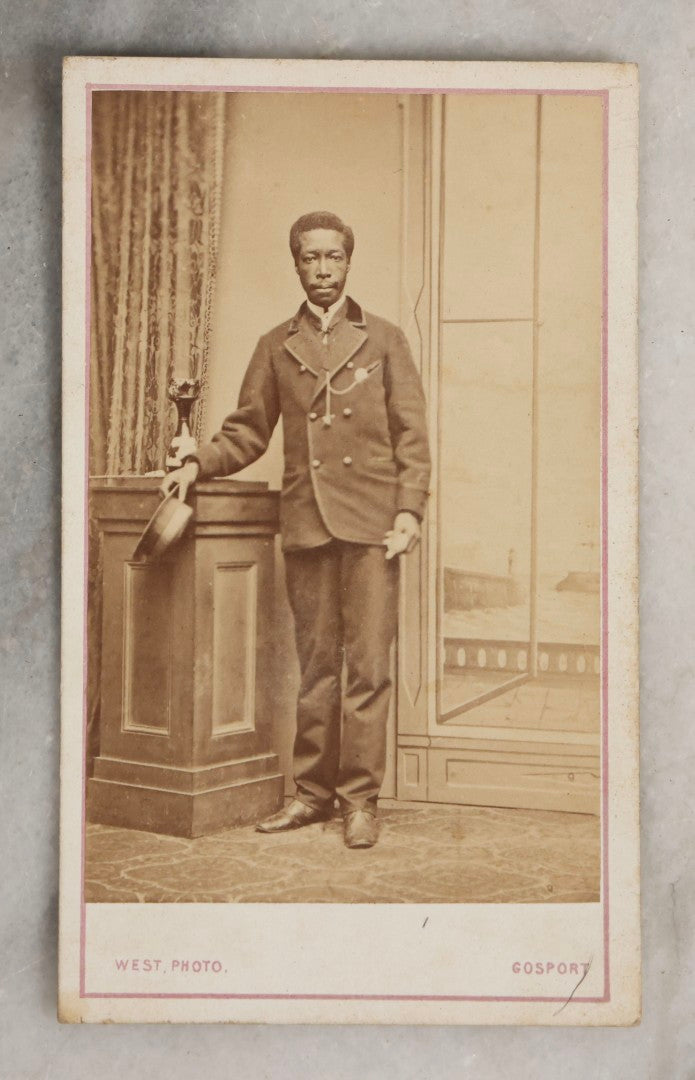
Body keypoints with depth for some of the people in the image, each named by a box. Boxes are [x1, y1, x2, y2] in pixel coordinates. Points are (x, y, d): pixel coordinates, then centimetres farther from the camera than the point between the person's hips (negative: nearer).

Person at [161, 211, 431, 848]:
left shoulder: (384, 340, 10)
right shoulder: (276, 347, 15)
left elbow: (412, 435, 5)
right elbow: (248, 431, 15)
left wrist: (409, 509, -6)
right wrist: (198, 465, -2)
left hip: (370, 521, -2)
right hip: (306, 525, 2)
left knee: (368, 664, -3)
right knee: (315, 664, 7)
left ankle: (360, 798, 4)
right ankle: (313, 791, 16)